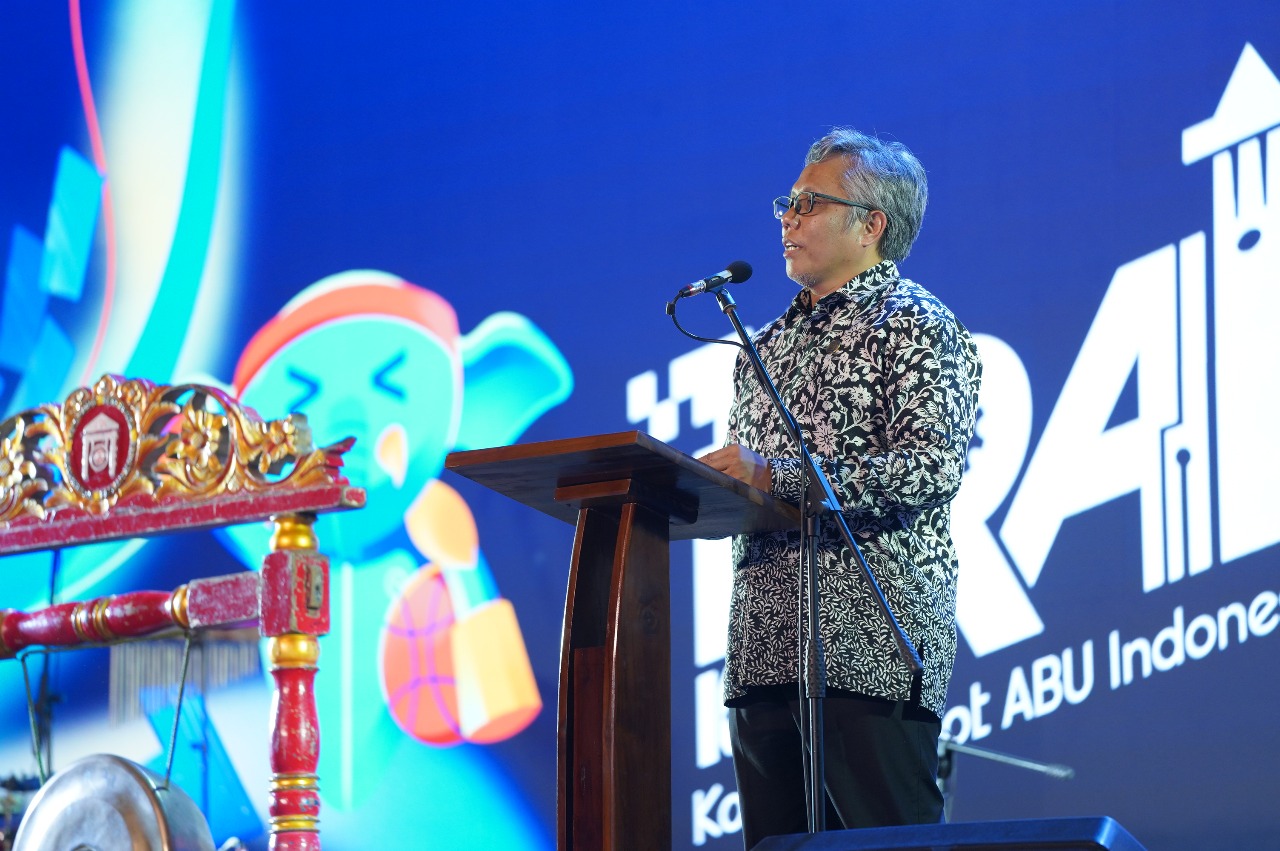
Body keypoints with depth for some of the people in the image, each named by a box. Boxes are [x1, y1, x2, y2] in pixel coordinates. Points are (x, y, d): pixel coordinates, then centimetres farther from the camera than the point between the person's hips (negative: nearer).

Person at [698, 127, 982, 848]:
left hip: (870, 650, -7)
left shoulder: (916, 326, -1)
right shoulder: (770, 344, 23)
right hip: (765, 648, 7)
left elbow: (931, 468, -16)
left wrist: (776, 476, -19)